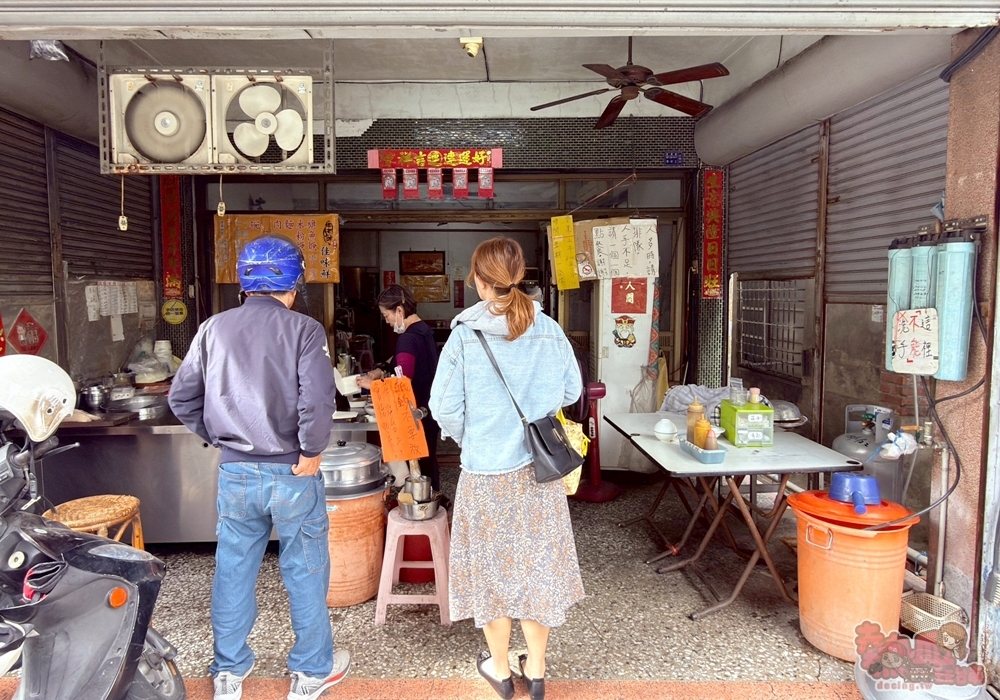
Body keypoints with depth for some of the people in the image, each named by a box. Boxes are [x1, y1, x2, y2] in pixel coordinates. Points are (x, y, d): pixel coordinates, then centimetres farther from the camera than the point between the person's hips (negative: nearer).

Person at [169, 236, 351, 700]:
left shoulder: (214, 328, 1)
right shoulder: (303, 329, -12)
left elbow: (182, 398, 4)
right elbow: (318, 400, -23)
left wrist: (217, 437, 13)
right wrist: (311, 452, -10)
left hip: (235, 472, 4)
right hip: (292, 473, -3)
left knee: (233, 571, 18)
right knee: (305, 572, 12)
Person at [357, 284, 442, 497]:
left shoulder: (408, 339, -20)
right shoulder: (425, 331, 9)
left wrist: (372, 385, -9)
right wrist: (383, 374, 10)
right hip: (430, 410, 10)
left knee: (418, 465, 0)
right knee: (428, 460, 18)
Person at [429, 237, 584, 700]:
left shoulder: (464, 336, -14)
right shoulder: (550, 331, -7)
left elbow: (444, 408, -11)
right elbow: (572, 391, 4)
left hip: (486, 471, -2)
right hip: (539, 469, 3)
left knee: (492, 565, 15)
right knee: (537, 563, 16)